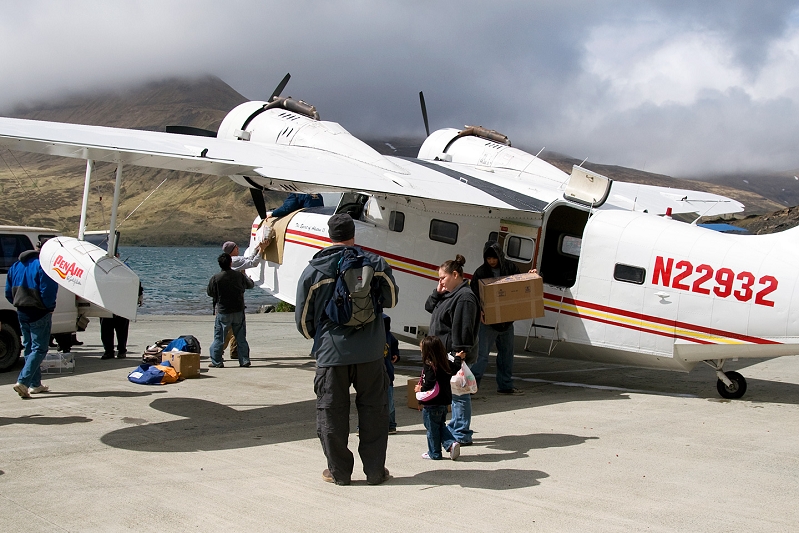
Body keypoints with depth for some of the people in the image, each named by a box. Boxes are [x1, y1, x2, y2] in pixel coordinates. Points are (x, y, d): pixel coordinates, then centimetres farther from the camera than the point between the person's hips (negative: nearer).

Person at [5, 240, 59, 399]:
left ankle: (35, 384, 21)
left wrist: (19, 304, 18)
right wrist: (49, 307, -3)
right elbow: (48, 291, -19)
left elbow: (8, 293, 13)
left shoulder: (16, 266, 10)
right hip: (40, 314, -8)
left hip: (22, 313, 8)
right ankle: (23, 382, -17)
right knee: (39, 349, -3)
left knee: (29, 347, 17)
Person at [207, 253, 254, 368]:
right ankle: (244, 360, 11)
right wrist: (245, 275, 32)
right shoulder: (239, 275, -4)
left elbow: (210, 293, 1)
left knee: (219, 337, 6)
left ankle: (216, 362, 6)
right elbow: (251, 285, 13)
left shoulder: (215, 278, -10)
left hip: (223, 312, -2)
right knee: (241, 337, 10)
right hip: (239, 311, 2)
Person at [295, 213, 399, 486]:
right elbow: (391, 298, 15)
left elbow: (303, 317, 3)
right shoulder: (375, 263, 1)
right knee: (374, 409, 10)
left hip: (331, 353, -1)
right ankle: (375, 470, 15)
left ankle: (339, 471, 15)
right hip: (370, 351, 1)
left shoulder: (314, 270, -1)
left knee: (331, 412, 10)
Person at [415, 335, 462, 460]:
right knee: (441, 425, 21)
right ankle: (452, 443, 3)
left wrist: (420, 389, -8)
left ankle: (434, 453, 15)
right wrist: (458, 358, 41)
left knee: (432, 428, 6)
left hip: (431, 404, -8)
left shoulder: (430, 367, -21)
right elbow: (454, 369, 23)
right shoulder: (446, 364, 3)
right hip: (444, 402, 8)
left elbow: (429, 385, -26)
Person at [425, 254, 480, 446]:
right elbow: (429, 307, 23)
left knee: (458, 393, -4)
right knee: (454, 392, 17)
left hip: (456, 353, -10)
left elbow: (464, 327, -23)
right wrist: (437, 292, 8)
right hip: (446, 353, 10)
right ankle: (456, 428, 27)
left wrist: (460, 351, -25)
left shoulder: (465, 297, -17)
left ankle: (462, 435, 1)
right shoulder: (449, 295, 15)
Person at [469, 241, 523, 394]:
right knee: (481, 356, -8)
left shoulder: (511, 268, 1)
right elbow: (474, 296, -10)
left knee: (507, 354, 16)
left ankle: (505, 385, 30)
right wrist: (479, 312, -27)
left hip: (507, 321, 5)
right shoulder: (480, 273, -9)